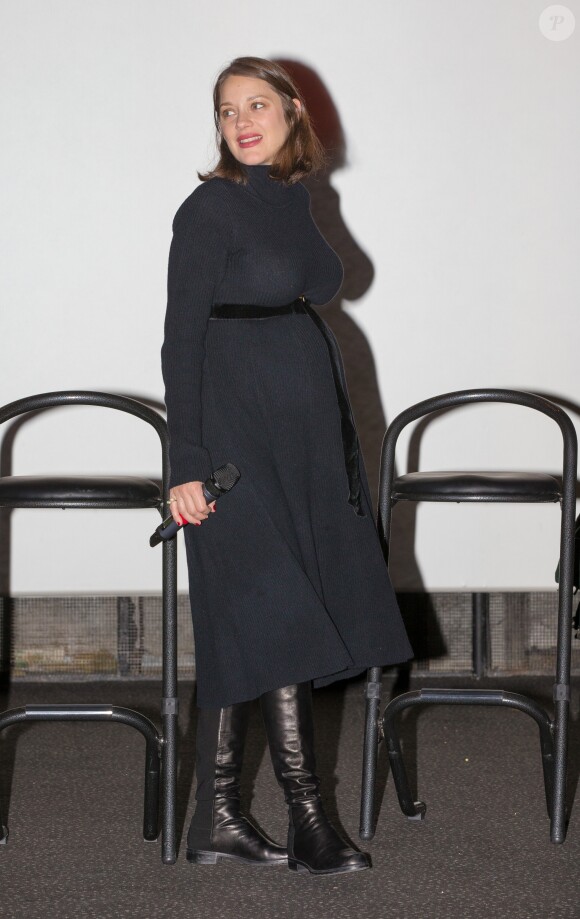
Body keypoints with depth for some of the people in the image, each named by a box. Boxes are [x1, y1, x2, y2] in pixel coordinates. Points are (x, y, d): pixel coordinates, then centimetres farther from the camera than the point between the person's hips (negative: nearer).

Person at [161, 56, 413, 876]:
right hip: (240, 433, -7)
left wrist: (339, 443, 17)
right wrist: (188, 463, -16)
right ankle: (307, 818, 2)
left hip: (305, 430, 7)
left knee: (244, 631, 7)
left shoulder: (295, 202, 13)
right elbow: (183, 338, -10)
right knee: (277, 622, -5)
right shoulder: (211, 208, -7)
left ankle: (216, 820, 11)